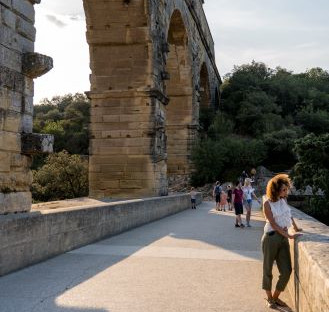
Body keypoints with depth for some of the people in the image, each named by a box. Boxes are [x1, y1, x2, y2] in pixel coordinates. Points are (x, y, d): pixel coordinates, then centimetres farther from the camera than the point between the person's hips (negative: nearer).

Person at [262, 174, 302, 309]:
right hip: (271, 238, -6)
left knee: (286, 271, 3)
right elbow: (273, 224, -15)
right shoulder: (267, 203, -12)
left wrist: (296, 227, 27)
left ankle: (276, 297, 21)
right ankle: (269, 298, 24)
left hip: (283, 238, 6)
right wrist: (289, 236, -18)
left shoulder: (283, 200, 6)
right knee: (268, 270, 7)